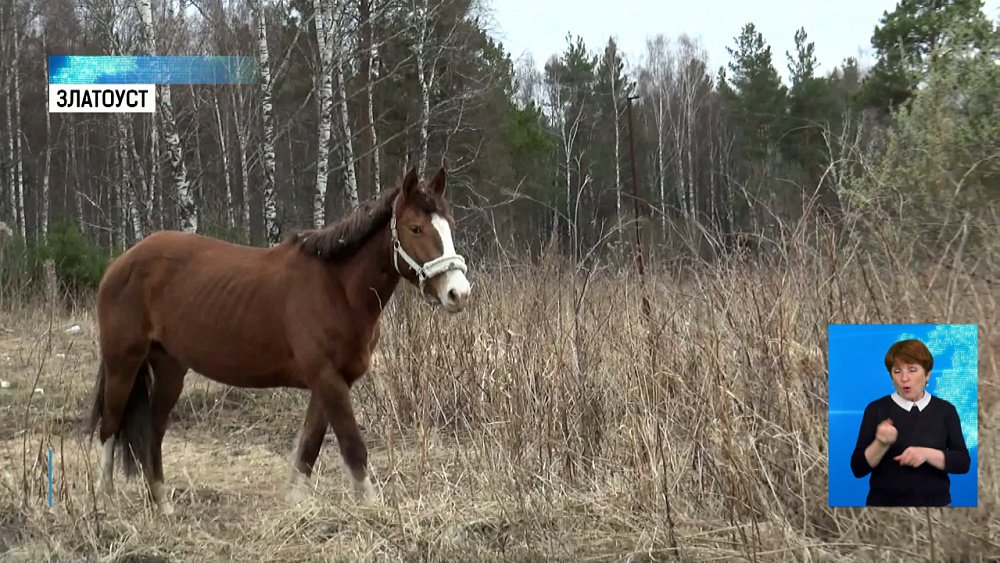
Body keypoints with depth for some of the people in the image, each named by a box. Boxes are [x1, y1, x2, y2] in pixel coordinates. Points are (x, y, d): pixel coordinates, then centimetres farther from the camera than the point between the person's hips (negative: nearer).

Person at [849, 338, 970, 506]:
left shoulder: (945, 410, 2)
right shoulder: (876, 409, -2)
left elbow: (963, 462, -5)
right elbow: (858, 468, -5)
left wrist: (927, 454, -19)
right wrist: (881, 444, -22)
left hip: (934, 502, 1)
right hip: (884, 502, -1)